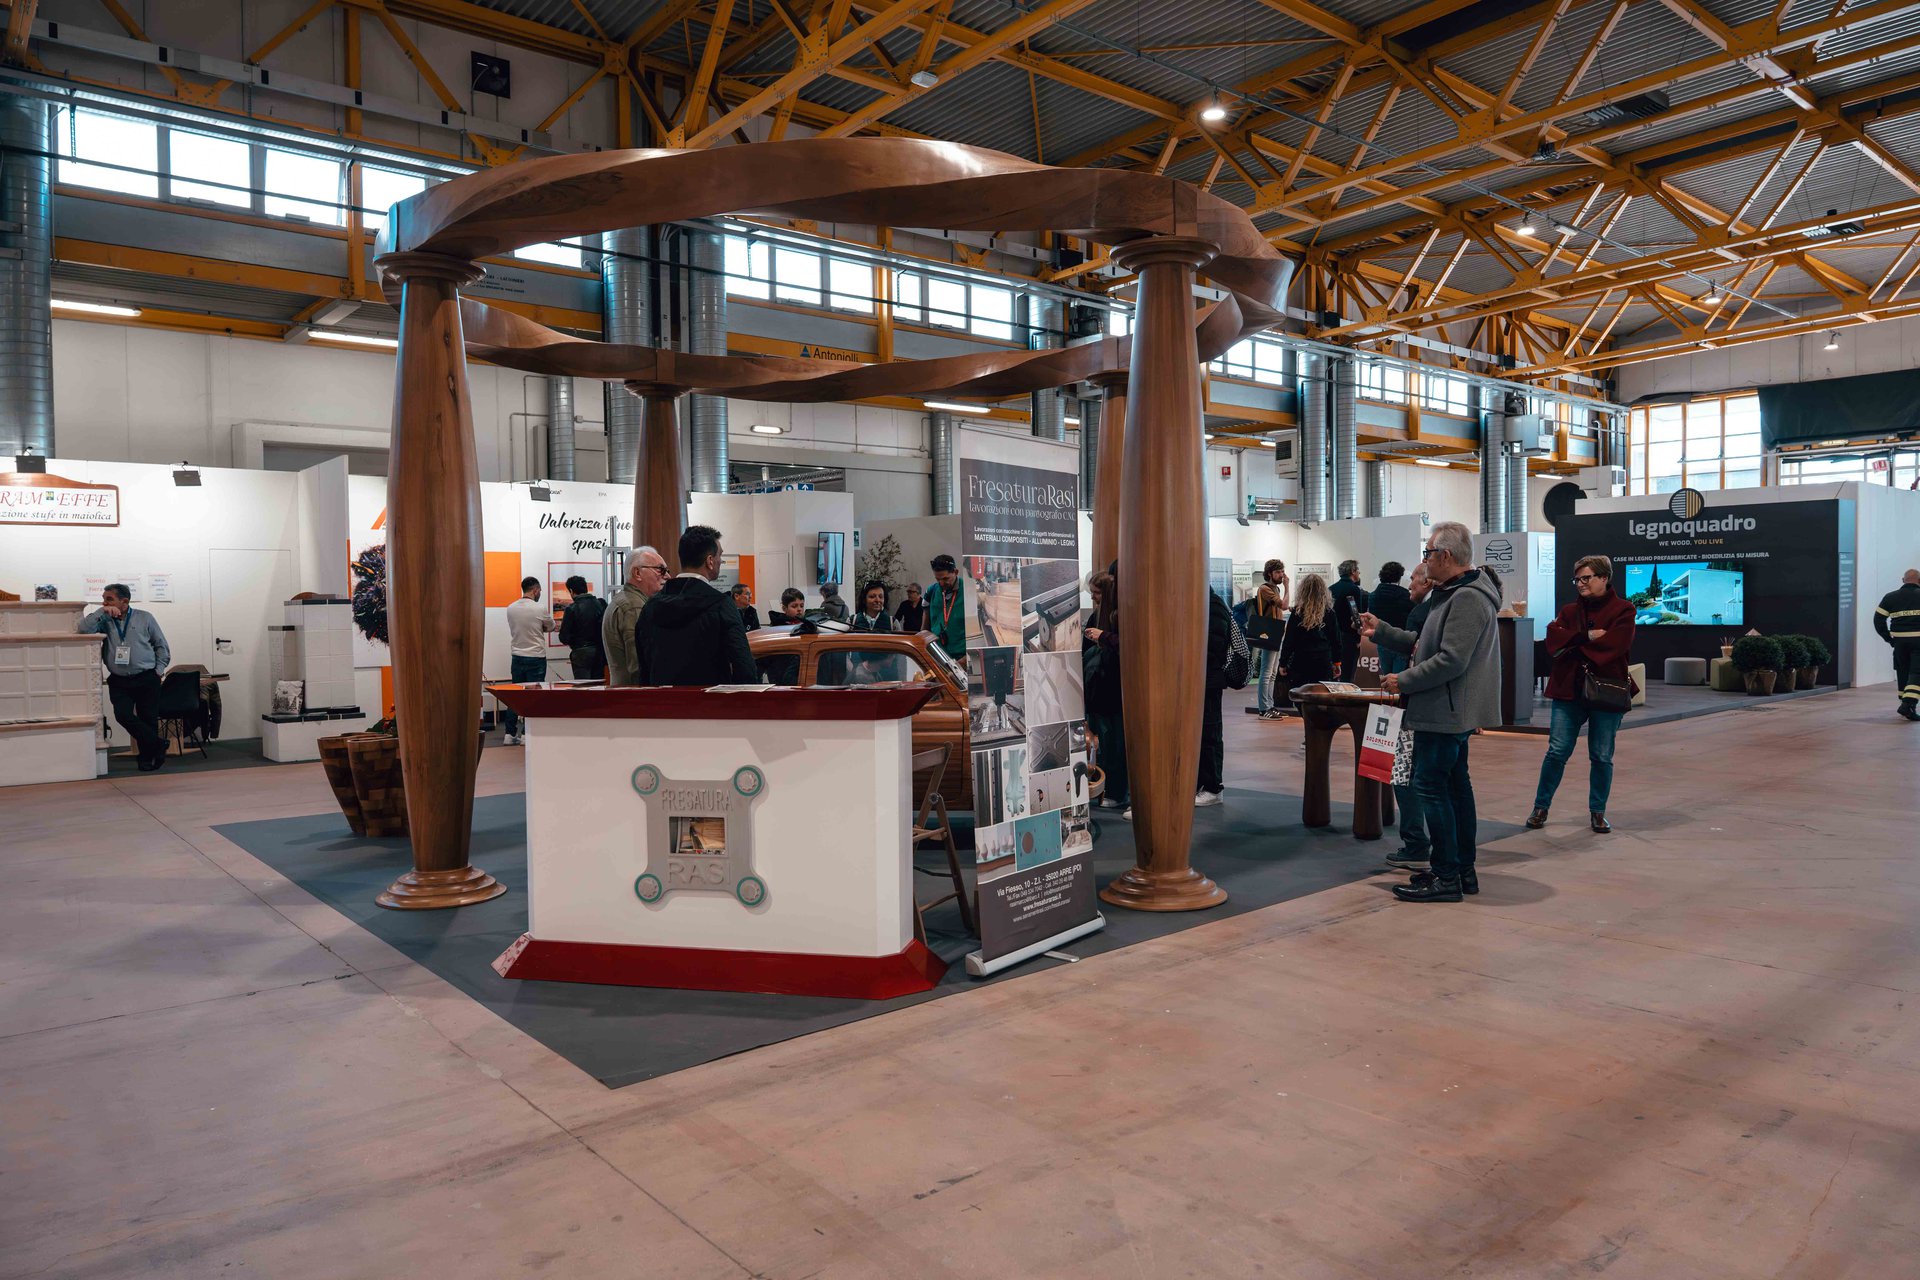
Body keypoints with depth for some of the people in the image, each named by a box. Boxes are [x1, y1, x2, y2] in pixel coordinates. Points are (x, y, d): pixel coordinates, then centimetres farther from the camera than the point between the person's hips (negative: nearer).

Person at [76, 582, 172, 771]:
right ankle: (157, 744, -5)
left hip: (146, 679, -1)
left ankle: (147, 757, 16)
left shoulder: (144, 618, 6)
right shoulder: (103, 621, 8)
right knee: (123, 715, -18)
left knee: (148, 718, 1)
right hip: (119, 681, 1)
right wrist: (102, 612, -12)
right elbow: (82, 629, -11)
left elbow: (161, 646, 12)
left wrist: (159, 669, 3)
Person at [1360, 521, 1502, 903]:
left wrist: (1404, 681, -16)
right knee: (1455, 784, 15)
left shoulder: (1467, 599, -18)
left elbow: (1451, 661, -25)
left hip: (1446, 712, -11)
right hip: (1453, 711, 11)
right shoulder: (1456, 594, 17)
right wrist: (1381, 632, 18)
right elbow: (1426, 645, 21)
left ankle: (1446, 877, -4)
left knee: (1430, 786, -8)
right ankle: (1463, 870, 24)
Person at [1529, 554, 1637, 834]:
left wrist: (1573, 642, -10)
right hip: (1569, 690, 2)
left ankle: (1598, 811, 21)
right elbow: (1553, 638, -6)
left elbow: (1616, 644, -17)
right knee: (1557, 751, 0)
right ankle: (1541, 806, 11)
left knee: (1602, 757, 7)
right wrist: (1587, 637, -18)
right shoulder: (1569, 610, 11)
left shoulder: (1623, 610, -1)